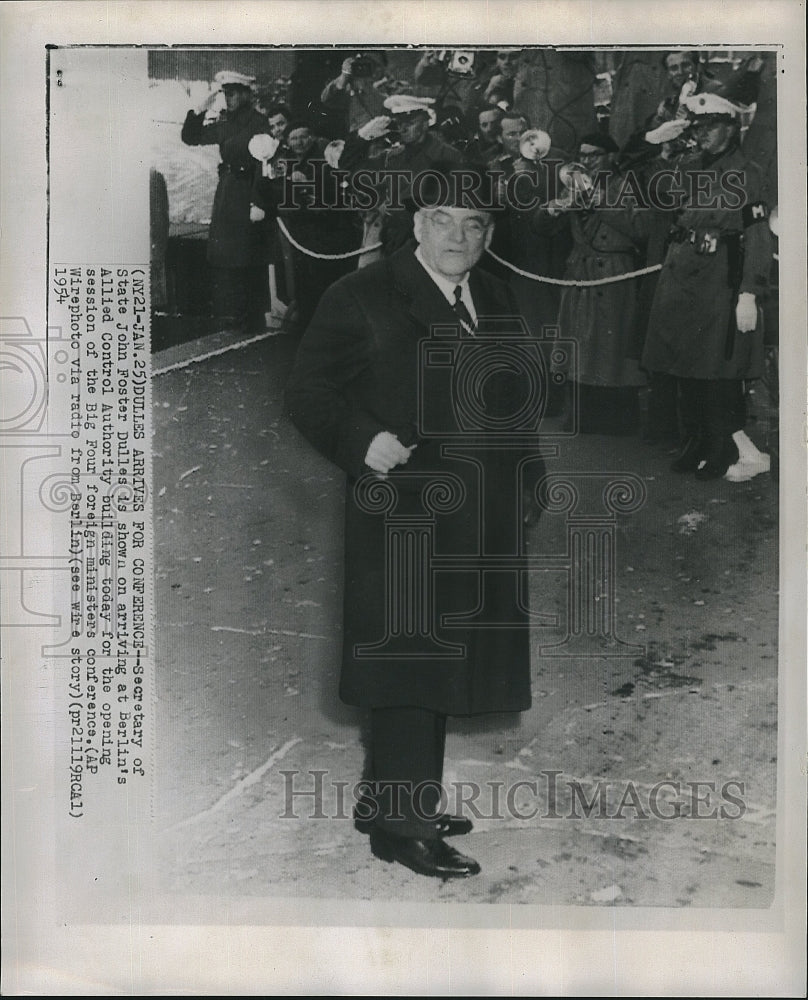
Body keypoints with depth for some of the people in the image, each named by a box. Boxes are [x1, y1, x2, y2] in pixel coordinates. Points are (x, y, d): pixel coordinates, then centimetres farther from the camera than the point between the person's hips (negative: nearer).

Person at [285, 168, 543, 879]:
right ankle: (401, 823, 9)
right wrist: (362, 441, -23)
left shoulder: (496, 301, 14)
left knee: (443, 658, 14)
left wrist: (522, 465, 11)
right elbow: (308, 391, -8)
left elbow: (514, 398, 24)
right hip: (404, 515, -7)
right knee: (410, 658, -4)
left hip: (477, 523, 7)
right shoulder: (361, 299, -7)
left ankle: (407, 801, 29)